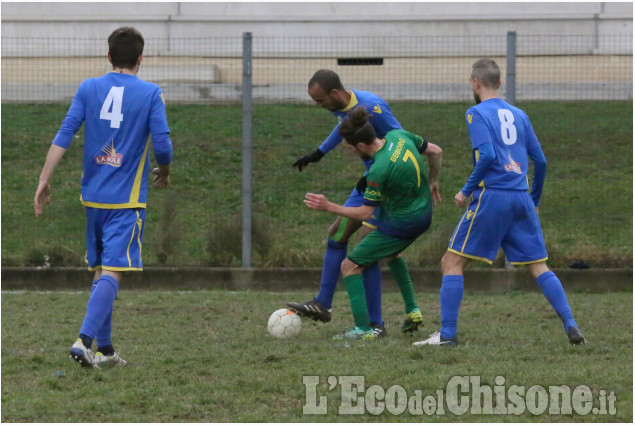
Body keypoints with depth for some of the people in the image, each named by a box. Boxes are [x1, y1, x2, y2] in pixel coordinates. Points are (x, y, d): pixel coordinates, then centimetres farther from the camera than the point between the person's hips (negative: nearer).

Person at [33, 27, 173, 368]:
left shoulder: (88, 88, 3)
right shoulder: (150, 94, -6)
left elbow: (64, 135, -2)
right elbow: (162, 145, -10)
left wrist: (44, 180, -1)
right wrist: (163, 172, 11)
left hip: (92, 196, 4)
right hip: (127, 199, -4)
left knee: (101, 271, 15)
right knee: (112, 272, -9)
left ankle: (104, 349, 18)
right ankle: (84, 340, -26)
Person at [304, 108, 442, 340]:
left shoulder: (379, 170, -28)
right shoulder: (399, 136, -7)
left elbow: (364, 213, -19)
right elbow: (436, 152, 7)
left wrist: (328, 207, -17)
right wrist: (433, 182, 22)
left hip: (400, 223, -9)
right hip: (423, 215, 9)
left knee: (350, 266, -1)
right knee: (391, 253, 37)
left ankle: (363, 329, -6)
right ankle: (412, 310, 32)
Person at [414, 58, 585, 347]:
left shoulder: (477, 113, -2)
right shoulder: (518, 115, 15)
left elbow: (487, 155, -15)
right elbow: (540, 161, 14)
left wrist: (466, 190, -6)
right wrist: (534, 200, 26)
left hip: (491, 196, -6)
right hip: (522, 199, 6)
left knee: (452, 262, 1)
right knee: (539, 267, 9)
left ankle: (447, 334, -6)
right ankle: (571, 326, -3)